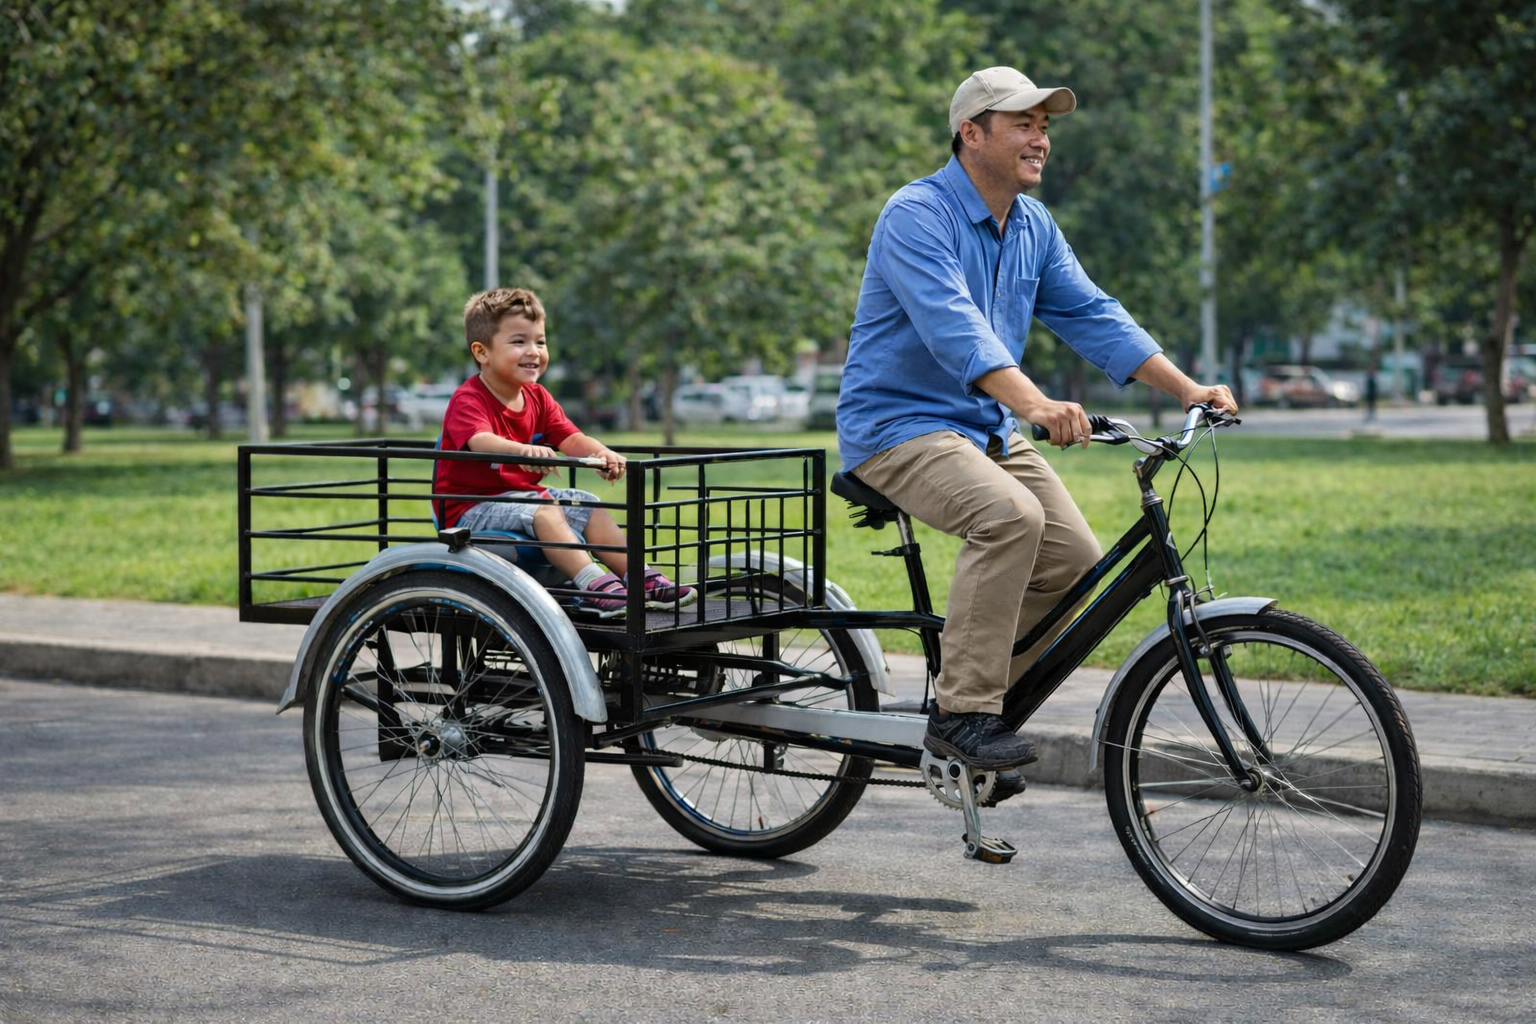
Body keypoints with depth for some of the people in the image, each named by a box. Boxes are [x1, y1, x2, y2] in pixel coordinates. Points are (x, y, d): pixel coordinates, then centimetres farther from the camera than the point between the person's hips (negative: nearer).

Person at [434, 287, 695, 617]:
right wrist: (523, 450, -59)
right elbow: (481, 441, -38)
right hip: (471, 509, -8)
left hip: (522, 496, 8)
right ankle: (594, 584, -43)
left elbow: (571, 439, -3)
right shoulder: (468, 400, -17)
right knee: (543, 510, -31)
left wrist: (601, 452, -27)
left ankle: (640, 578, -9)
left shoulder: (538, 398, 9)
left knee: (588, 505, -5)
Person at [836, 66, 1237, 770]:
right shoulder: (916, 216, -17)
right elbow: (954, 328, -32)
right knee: (1010, 516, -32)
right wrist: (1036, 405, -46)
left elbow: (1092, 315, 7)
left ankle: (974, 699, 9)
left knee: (1075, 560, -7)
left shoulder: (1034, 228, 10)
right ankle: (961, 711, -24)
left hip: (986, 429, 8)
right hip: (897, 425, -8)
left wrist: (1187, 389, -5)